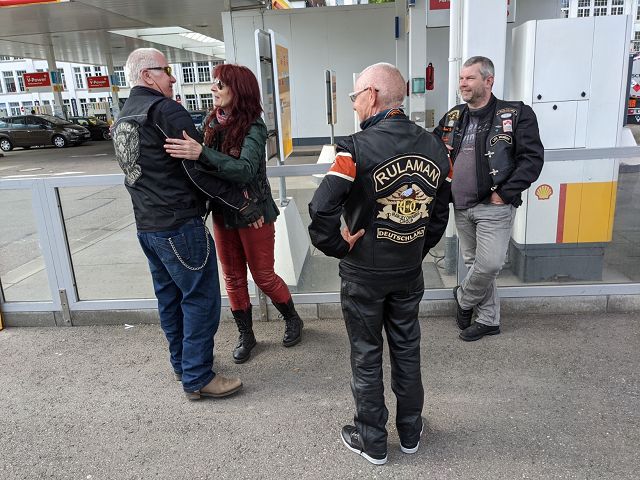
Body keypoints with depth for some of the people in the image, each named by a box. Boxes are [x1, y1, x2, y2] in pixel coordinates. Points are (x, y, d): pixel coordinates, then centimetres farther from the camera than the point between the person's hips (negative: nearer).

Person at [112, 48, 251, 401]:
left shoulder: (123, 118, 15)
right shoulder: (165, 110, -13)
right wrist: (238, 198, -8)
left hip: (146, 225, 9)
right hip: (179, 226, -9)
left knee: (169, 296, 18)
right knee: (201, 299, 0)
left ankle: (181, 363, 32)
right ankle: (197, 379, 8)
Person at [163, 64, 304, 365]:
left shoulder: (254, 128, -19)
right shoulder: (212, 121, -1)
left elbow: (246, 170, -35)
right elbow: (209, 161, 2)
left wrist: (201, 153, -45)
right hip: (222, 212, 6)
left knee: (263, 275, 7)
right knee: (233, 277, 13)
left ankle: (292, 319, 33)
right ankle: (245, 334, 31)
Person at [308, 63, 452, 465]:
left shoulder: (358, 149, -20)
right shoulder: (435, 148, -1)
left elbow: (322, 208, -28)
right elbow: (441, 211, 6)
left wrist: (336, 245, -11)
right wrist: (418, 249, 15)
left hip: (364, 272, -5)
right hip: (410, 271, 5)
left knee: (366, 357, 12)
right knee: (407, 351, 20)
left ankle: (373, 443, 29)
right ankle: (410, 434, 37)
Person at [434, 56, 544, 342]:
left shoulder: (516, 115, -6)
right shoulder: (453, 117, 11)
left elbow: (532, 157, -11)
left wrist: (505, 193, -16)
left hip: (493, 206, -5)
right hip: (461, 207, 5)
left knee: (489, 264, -12)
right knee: (473, 263, 12)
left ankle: (464, 298, 20)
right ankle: (488, 319, 28)